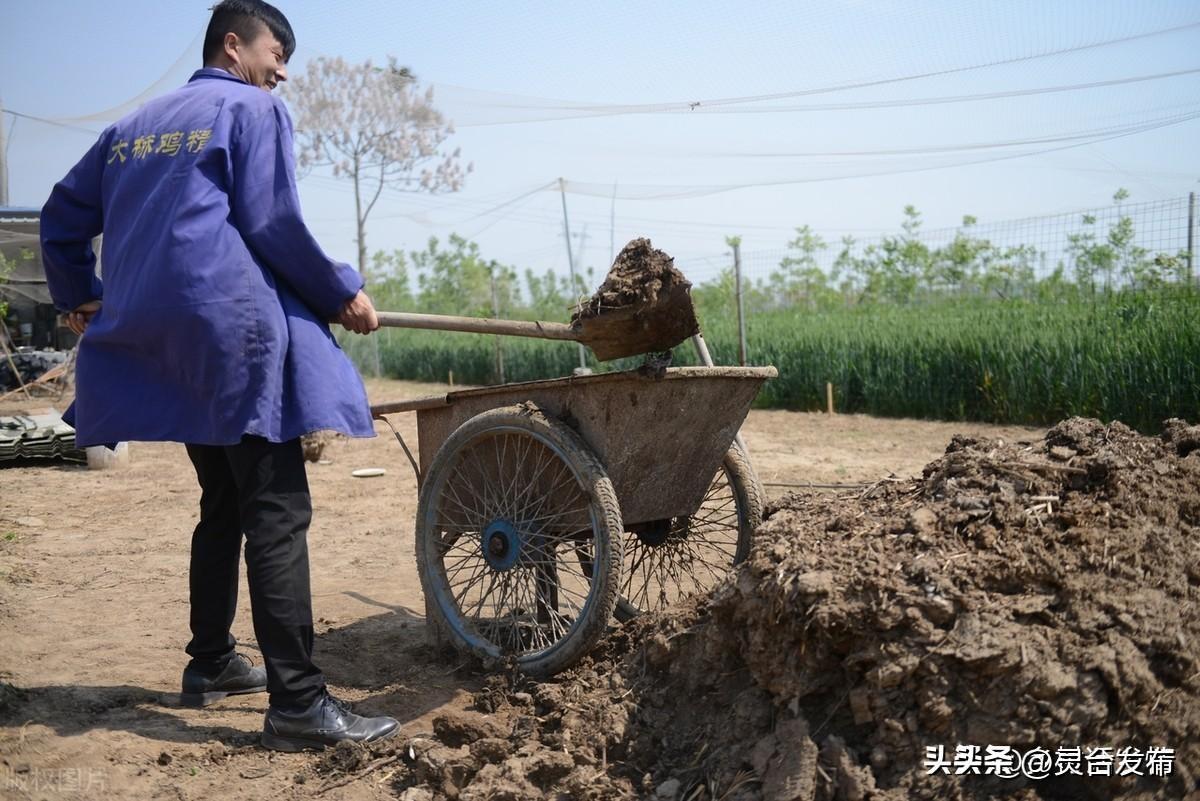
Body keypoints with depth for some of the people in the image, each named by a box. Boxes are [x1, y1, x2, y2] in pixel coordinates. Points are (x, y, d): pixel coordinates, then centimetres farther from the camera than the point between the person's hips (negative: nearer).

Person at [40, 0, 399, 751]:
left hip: (161, 338, 8)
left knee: (224, 502, 18)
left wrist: (81, 298, 36)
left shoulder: (135, 125, 22)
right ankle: (298, 702, -13)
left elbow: (63, 215, 24)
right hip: (234, 329, -8)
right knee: (277, 512, -10)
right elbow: (272, 224, -8)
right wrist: (343, 294, 0)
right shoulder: (253, 108, 2)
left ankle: (210, 662, 24)